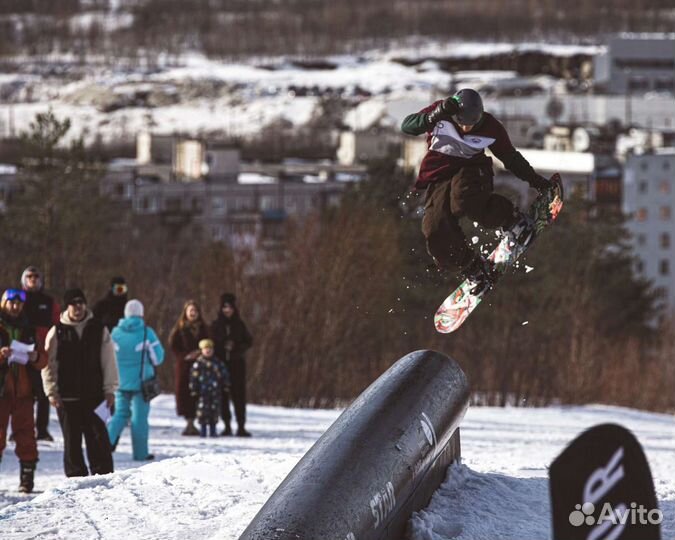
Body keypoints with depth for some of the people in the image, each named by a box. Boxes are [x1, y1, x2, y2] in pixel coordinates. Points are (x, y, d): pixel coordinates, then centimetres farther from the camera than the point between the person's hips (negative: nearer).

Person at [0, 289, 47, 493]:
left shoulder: (28, 330, 15)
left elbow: (43, 361, 12)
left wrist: (36, 357, -9)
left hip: (23, 390, 3)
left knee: (26, 434, 0)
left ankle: (27, 479, 2)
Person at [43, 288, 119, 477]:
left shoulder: (99, 330, 6)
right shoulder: (57, 332, 4)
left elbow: (109, 362, 6)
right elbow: (48, 364, 4)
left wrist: (109, 390, 0)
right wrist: (52, 391, -3)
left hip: (94, 395, 0)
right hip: (67, 396, 0)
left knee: (99, 437, -4)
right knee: (72, 440, 4)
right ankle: (76, 477, 10)